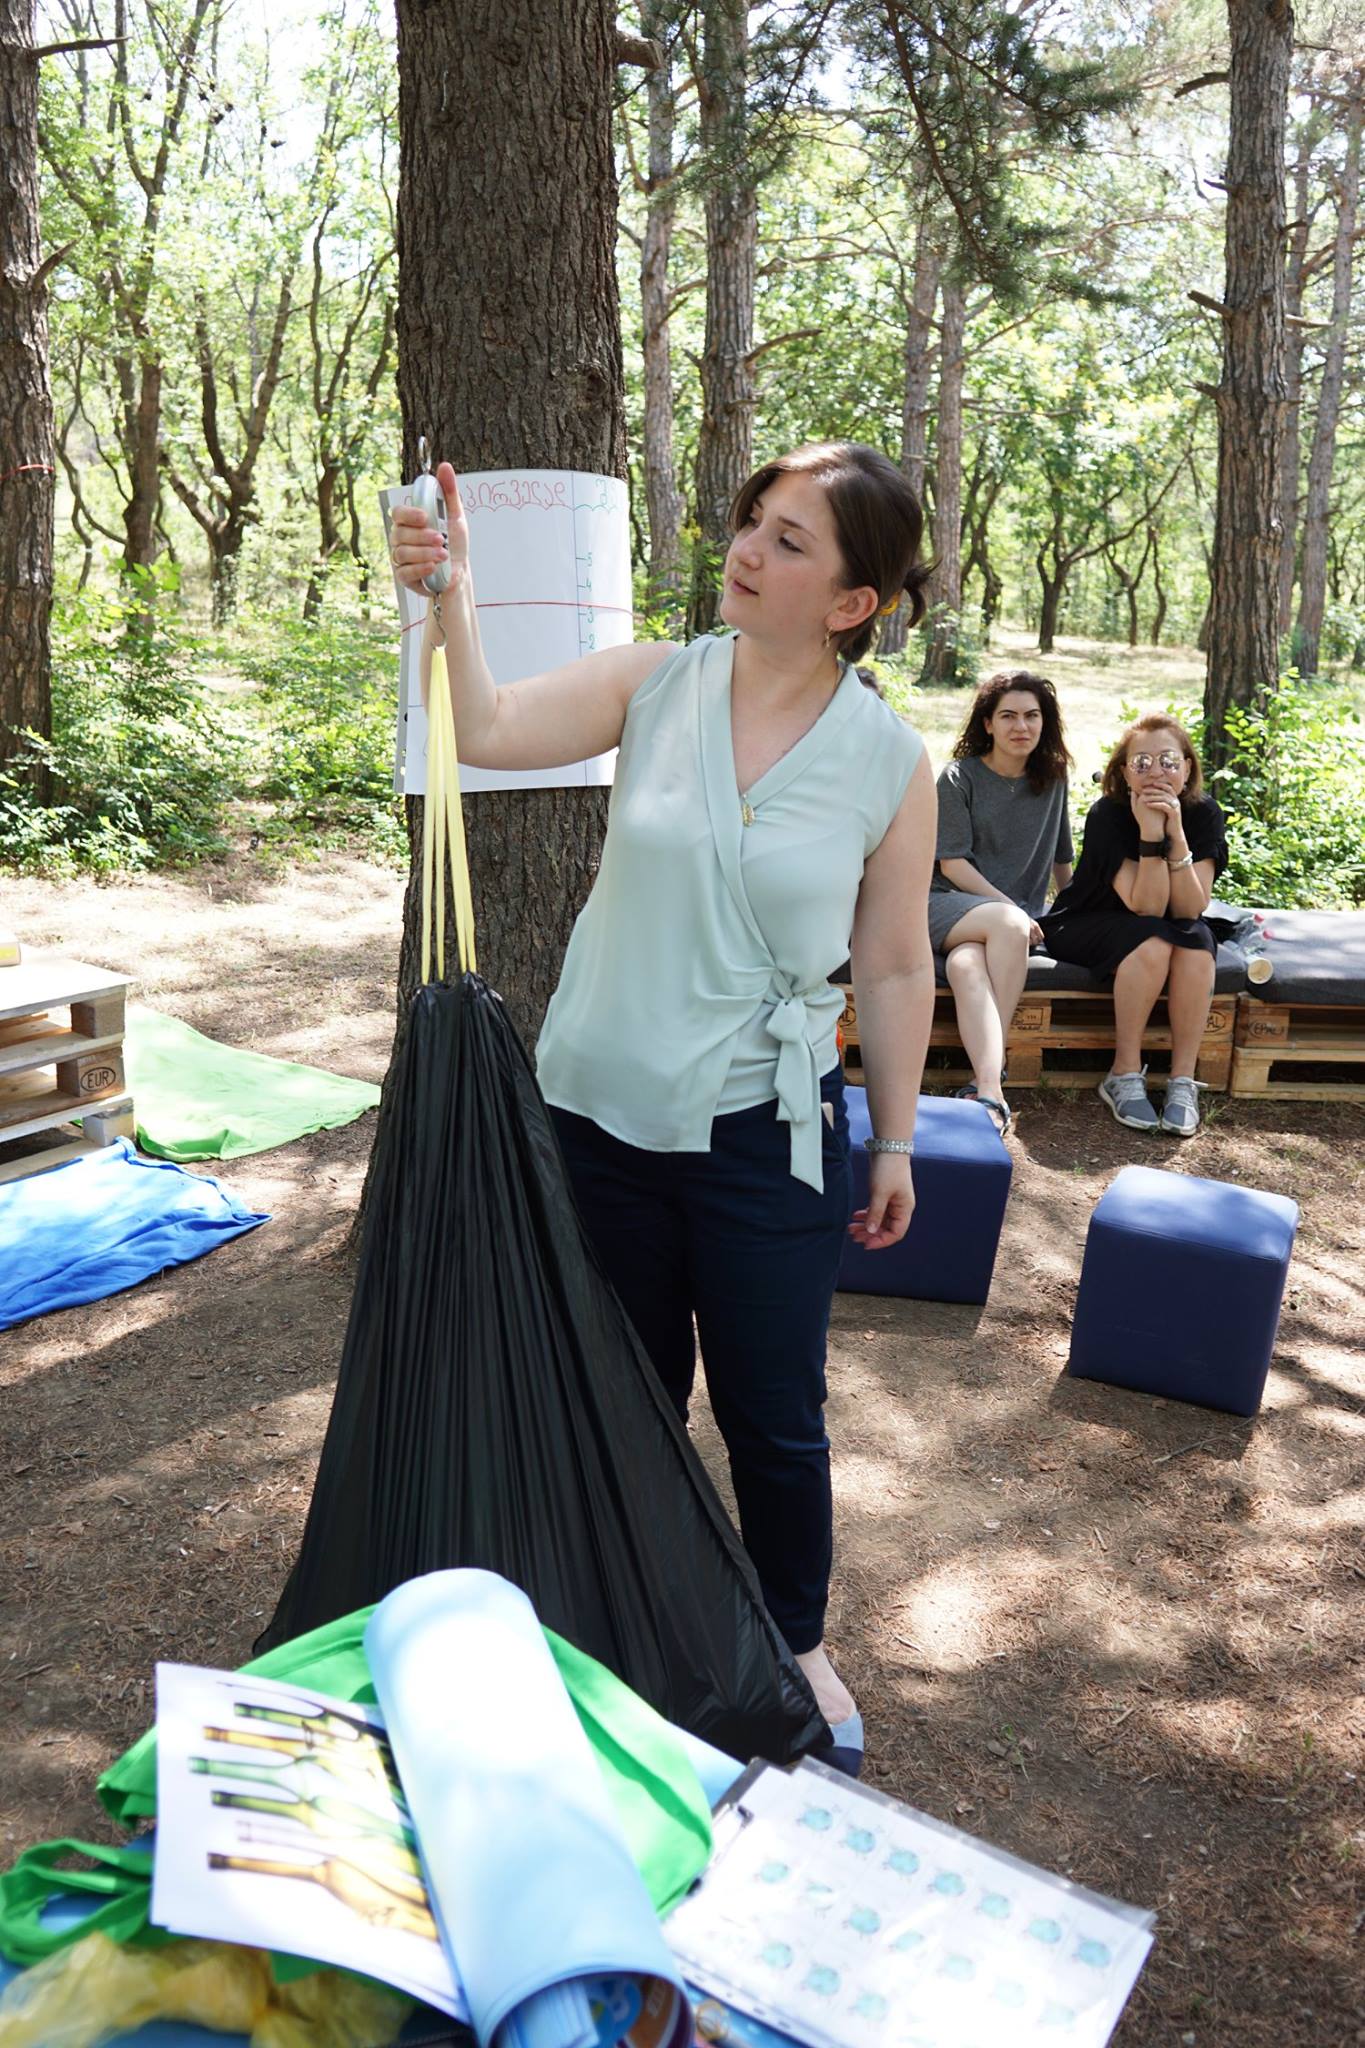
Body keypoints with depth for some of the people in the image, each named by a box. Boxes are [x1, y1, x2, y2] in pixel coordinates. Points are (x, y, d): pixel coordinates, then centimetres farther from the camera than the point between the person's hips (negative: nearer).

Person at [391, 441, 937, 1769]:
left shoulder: (889, 761, -7)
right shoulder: (656, 685, -3)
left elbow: (893, 970, -1)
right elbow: (487, 733, -11)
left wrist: (896, 1140, 4)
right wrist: (447, 597, -25)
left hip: (766, 1135, -2)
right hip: (603, 1114, 2)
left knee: (773, 1419, 11)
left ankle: (796, 1644, 39)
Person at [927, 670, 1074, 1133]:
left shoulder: (1052, 779, 12)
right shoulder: (959, 777, 0)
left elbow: (1061, 858, 22)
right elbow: (951, 863, -6)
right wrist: (1010, 908, -14)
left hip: (1018, 912, 2)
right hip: (947, 903, -2)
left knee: (966, 964, -36)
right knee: (1008, 924, -38)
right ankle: (993, 1089, -41)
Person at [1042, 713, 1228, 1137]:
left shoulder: (1204, 814, -13)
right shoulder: (1108, 815, -23)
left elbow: (1190, 909, -22)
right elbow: (1145, 908, -28)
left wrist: (1176, 834, -32)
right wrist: (1150, 834, -38)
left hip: (1169, 928, 3)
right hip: (1088, 927, -3)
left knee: (1197, 941, -29)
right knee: (1151, 942, -33)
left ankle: (1183, 1081, -22)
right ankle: (1125, 1076, -21)